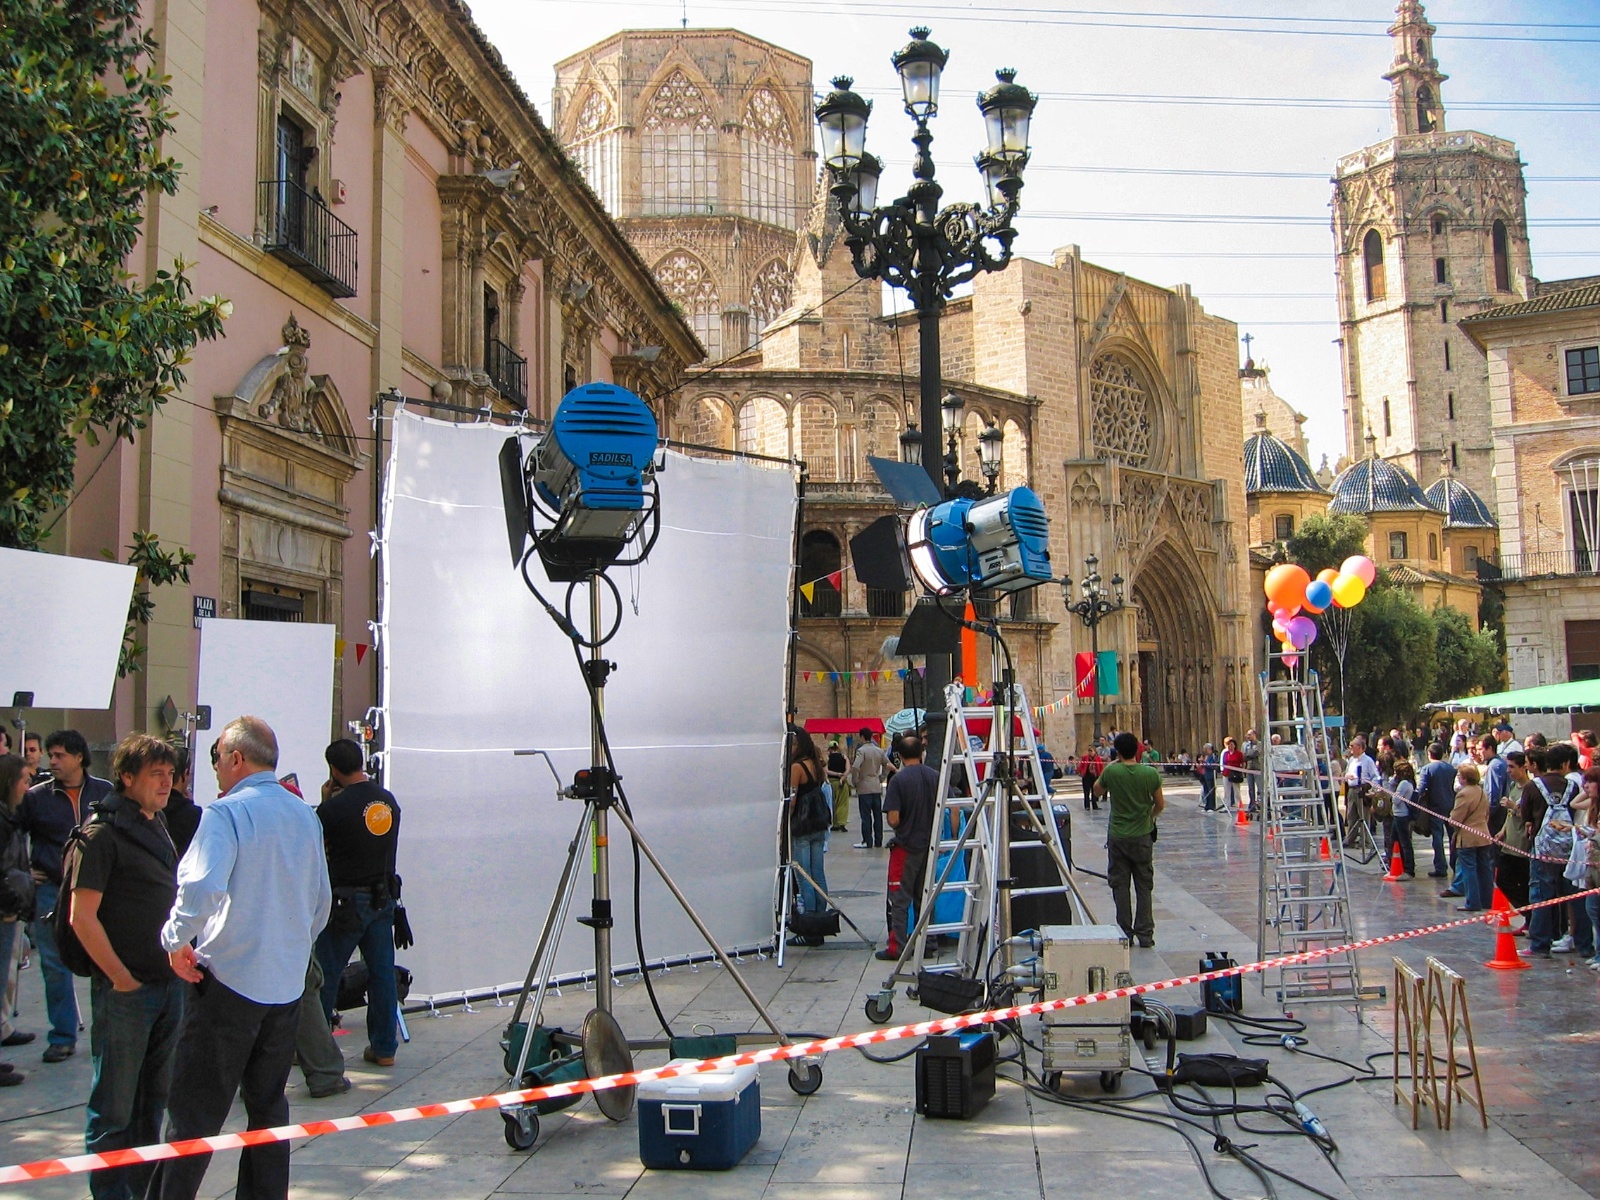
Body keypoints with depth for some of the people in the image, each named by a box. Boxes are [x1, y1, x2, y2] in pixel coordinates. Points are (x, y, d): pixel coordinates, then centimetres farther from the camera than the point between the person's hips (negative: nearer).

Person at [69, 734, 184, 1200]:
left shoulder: (158, 825, 13)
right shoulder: (103, 832, -12)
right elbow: (82, 917, -15)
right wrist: (121, 979, -14)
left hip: (168, 984, 8)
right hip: (126, 991, -8)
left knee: (154, 1099, 16)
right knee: (114, 1106, 3)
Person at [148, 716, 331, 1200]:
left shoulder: (227, 812, -12)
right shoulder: (306, 817, 9)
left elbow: (201, 888, -27)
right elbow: (322, 902, 16)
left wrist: (176, 939, -11)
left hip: (228, 981, -6)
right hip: (287, 985, 6)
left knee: (195, 1114, 2)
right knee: (268, 1107, 16)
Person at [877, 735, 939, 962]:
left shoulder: (899, 779, -14)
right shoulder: (936, 776, 0)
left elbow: (893, 819, -17)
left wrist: (901, 829, 5)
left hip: (907, 845, -5)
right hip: (930, 845, 5)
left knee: (899, 900, 1)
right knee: (924, 898, 15)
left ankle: (897, 946, -1)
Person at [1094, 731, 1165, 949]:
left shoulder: (1111, 772, -13)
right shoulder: (1151, 773, -10)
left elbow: (1097, 791, 7)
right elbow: (1160, 805, 1)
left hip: (1118, 837, -1)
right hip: (1142, 837, 1)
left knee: (1120, 886, 8)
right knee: (1144, 886, 9)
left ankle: (1125, 934, 10)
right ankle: (1145, 935, 9)